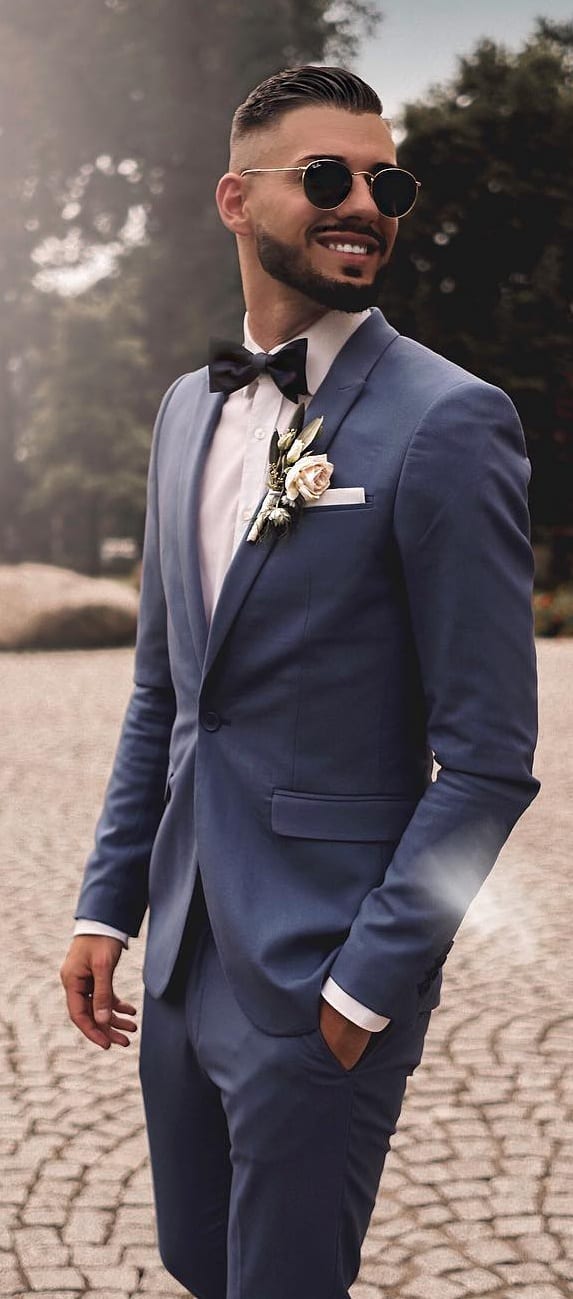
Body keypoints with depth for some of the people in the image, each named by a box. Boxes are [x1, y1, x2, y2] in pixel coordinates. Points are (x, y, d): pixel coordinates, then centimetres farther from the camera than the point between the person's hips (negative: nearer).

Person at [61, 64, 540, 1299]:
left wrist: (369, 985, -14)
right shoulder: (190, 406, 8)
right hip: (184, 951, 7)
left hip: (319, 973, -7)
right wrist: (108, 905, 10)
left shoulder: (447, 423, -14)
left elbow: (488, 758, -15)